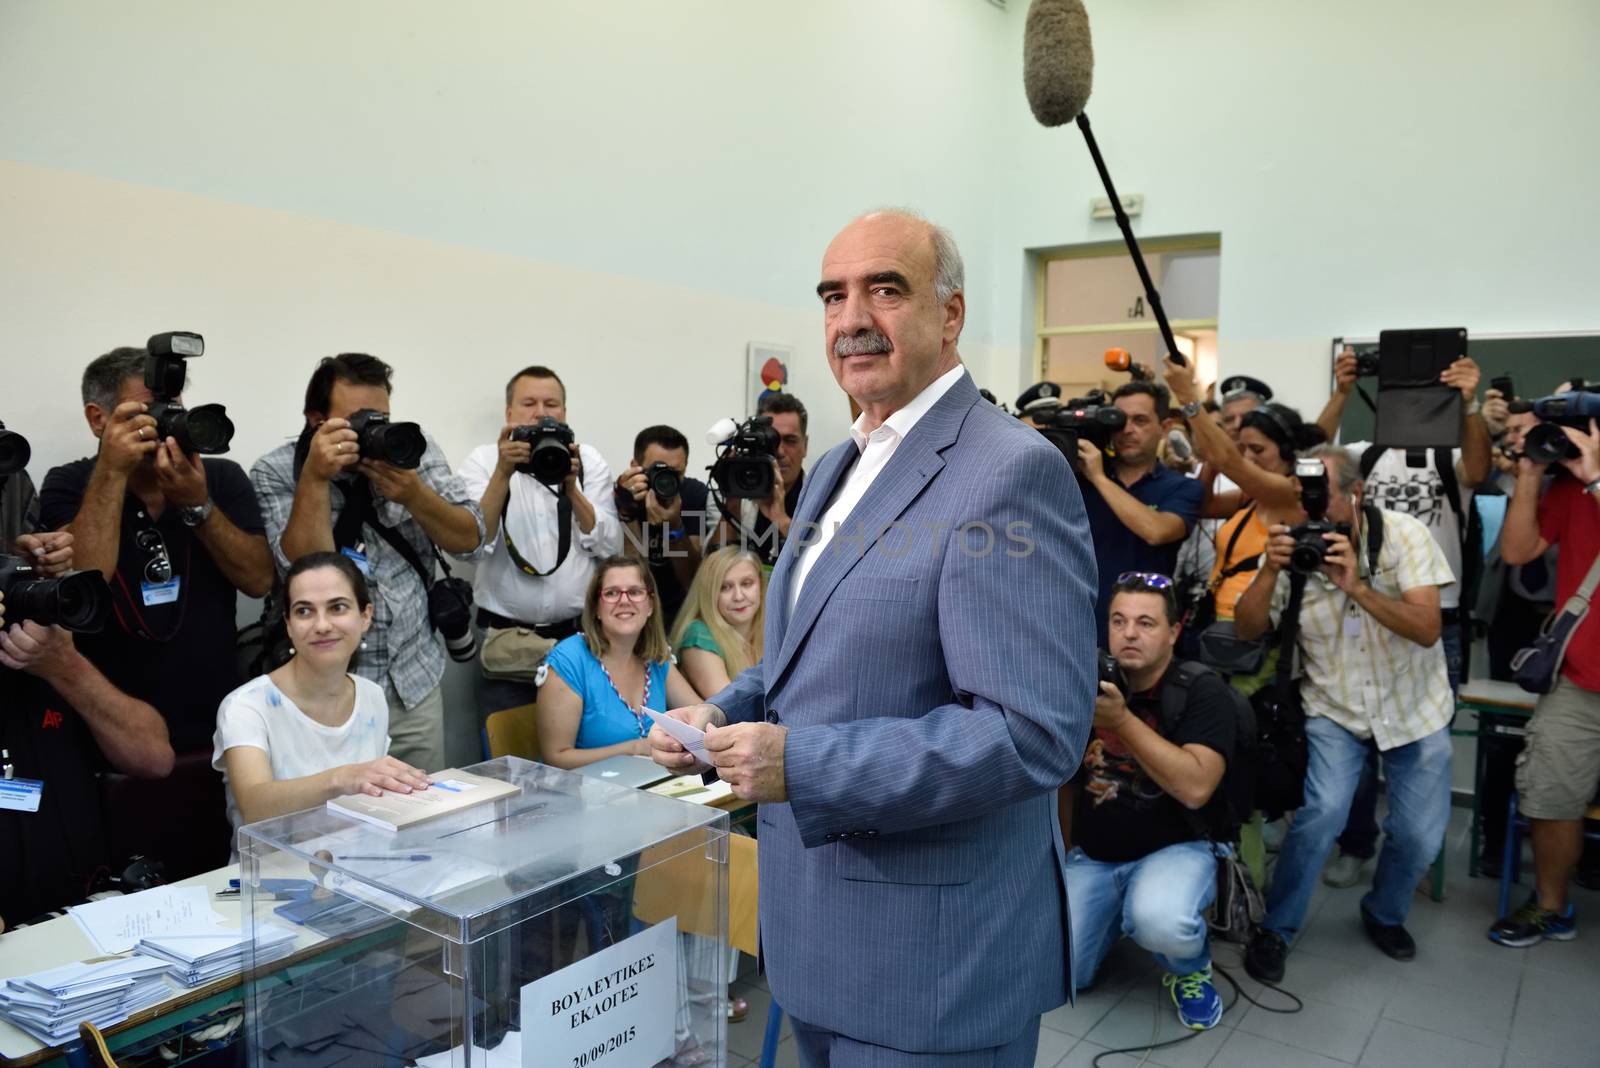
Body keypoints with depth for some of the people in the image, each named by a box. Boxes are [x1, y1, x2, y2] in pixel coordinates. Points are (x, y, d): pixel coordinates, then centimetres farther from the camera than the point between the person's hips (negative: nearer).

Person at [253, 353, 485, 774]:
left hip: (415, 680, 3)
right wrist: (314, 477, -26)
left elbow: (469, 540, -5)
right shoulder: (276, 472, -8)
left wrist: (413, 494, -20)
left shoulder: (414, 450, -1)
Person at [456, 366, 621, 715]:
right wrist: (503, 473, -22)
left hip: (582, 634, 1)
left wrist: (572, 487, -15)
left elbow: (611, 548, -4)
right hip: (508, 642, -1)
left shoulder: (589, 460, 4)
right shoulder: (483, 460, 1)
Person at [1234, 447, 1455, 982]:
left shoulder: (1403, 534, -13)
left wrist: (1356, 585, -34)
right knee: (1323, 810, -20)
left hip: (1414, 707, 1)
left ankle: (1385, 914, 32)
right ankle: (1276, 929, 0)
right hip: (1334, 708, -1)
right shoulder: (1292, 547, -11)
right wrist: (1270, 571, -30)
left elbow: (1427, 628, -21)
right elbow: (1247, 629, -14)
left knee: (1420, 835, 0)